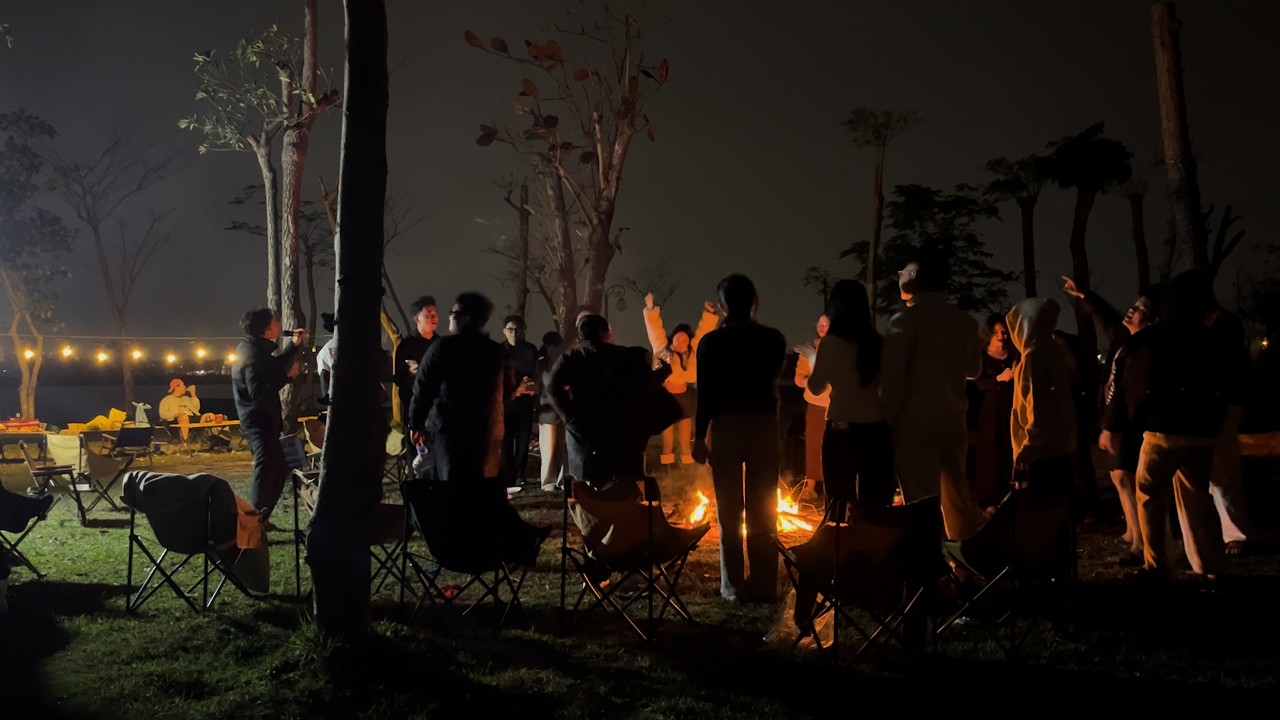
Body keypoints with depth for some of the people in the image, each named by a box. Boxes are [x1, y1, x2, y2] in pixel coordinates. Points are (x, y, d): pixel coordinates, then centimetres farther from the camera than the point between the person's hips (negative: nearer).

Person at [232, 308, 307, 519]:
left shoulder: (254, 348, 10)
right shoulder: (252, 356, -22)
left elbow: (274, 366, 28)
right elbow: (259, 394, -31)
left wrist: (294, 346, 22)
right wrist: (287, 376, -24)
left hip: (260, 419, 11)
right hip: (259, 420, -11)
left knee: (277, 469, 16)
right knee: (266, 469, -18)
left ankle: (258, 518, 21)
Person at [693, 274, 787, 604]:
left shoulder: (711, 342, -3)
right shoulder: (773, 339, 0)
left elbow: (705, 392, -5)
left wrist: (699, 436, 1)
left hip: (726, 426, -1)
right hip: (764, 425, 1)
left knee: (729, 512, 4)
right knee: (762, 511, 8)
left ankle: (734, 586, 4)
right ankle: (763, 584, 9)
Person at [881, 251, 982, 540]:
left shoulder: (905, 320, -11)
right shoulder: (964, 320, 6)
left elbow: (892, 377, -14)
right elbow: (974, 368, 20)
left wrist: (888, 421, -6)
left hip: (915, 421, -6)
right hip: (953, 419, 6)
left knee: (921, 501, -1)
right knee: (958, 495, 16)